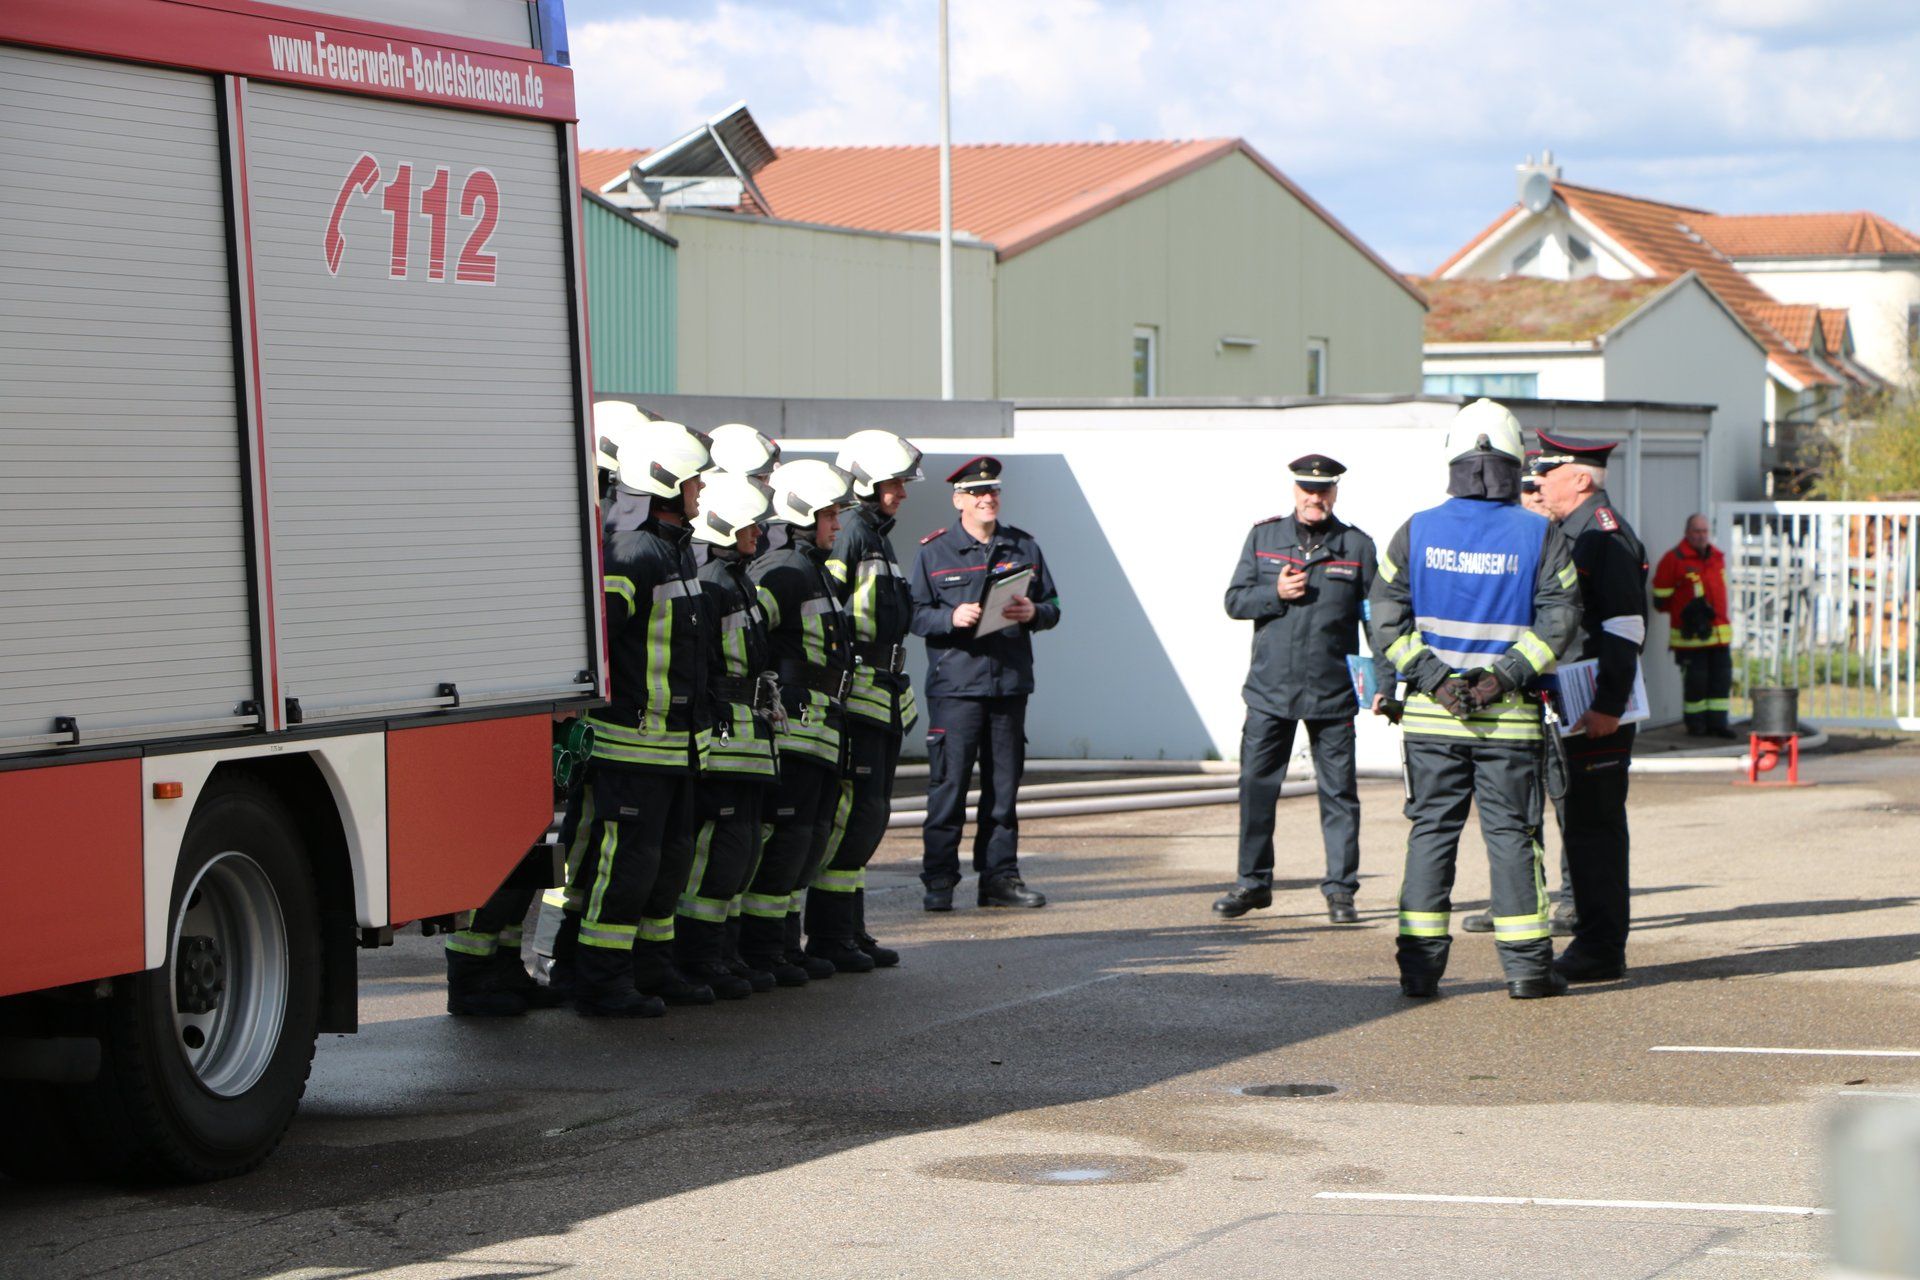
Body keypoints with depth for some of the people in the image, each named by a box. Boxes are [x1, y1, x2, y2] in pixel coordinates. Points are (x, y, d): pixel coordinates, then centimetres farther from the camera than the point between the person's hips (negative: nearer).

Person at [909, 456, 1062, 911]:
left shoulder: (1024, 547, 12)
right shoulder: (933, 552, 3)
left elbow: (1052, 607, 15)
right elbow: (915, 614, 1)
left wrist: (1033, 612, -8)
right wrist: (952, 617, -18)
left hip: (1010, 683, 4)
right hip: (955, 683, -3)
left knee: (1004, 786, 7)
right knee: (949, 783, -6)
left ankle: (1000, 877, 14)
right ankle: (939, 881, 0)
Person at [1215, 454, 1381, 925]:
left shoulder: (1358, 547, 4)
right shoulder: (1263, 538, 8)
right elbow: (1234, 601, 8)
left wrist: (1387, 682, -3)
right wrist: (1276, 594, -11)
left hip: (1333, 692, -1)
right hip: (1270, 690, 1)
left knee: (1338, 793, 0)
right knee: (1256, 787, 3)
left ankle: (1340, 890, 7)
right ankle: (1253, 883, 15)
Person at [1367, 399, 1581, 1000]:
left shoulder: (1416, 532, 1)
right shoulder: (1539, 535, -3)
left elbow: (1387, 619, -3)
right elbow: (1558, 617, -10)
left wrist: (1435, 678, -7)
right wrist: (1503, 676, -12)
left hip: (1431, 716, 1)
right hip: (1511, 720, -1)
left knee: (1431, 831, 7)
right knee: (1511, 835, 4)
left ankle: (1420, 965, 4)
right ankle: (1527, 964, 3)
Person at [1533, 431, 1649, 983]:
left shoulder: (1607, 535, -13)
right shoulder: (1569, 533, 18)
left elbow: (1625, 627, -19)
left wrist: (1608, 707, -23)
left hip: (1598, 710, -10)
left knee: (1594, 826, -8)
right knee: (1580, 825, 12)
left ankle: (1602, 952, -5)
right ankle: (1596, 942, 18)